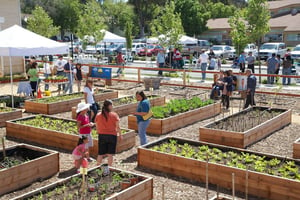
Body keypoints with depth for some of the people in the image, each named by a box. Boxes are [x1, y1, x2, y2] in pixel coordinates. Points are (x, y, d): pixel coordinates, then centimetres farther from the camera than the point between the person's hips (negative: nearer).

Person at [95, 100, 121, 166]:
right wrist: (120, 135, 6)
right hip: (112, 136, -2)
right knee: (110, 154, 7)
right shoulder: (114, 115, -9)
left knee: (100, 154, 12)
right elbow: (118, 127, -7)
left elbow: (97, 127, 4)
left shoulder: (98, 115, -1)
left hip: (101, 136, 3)